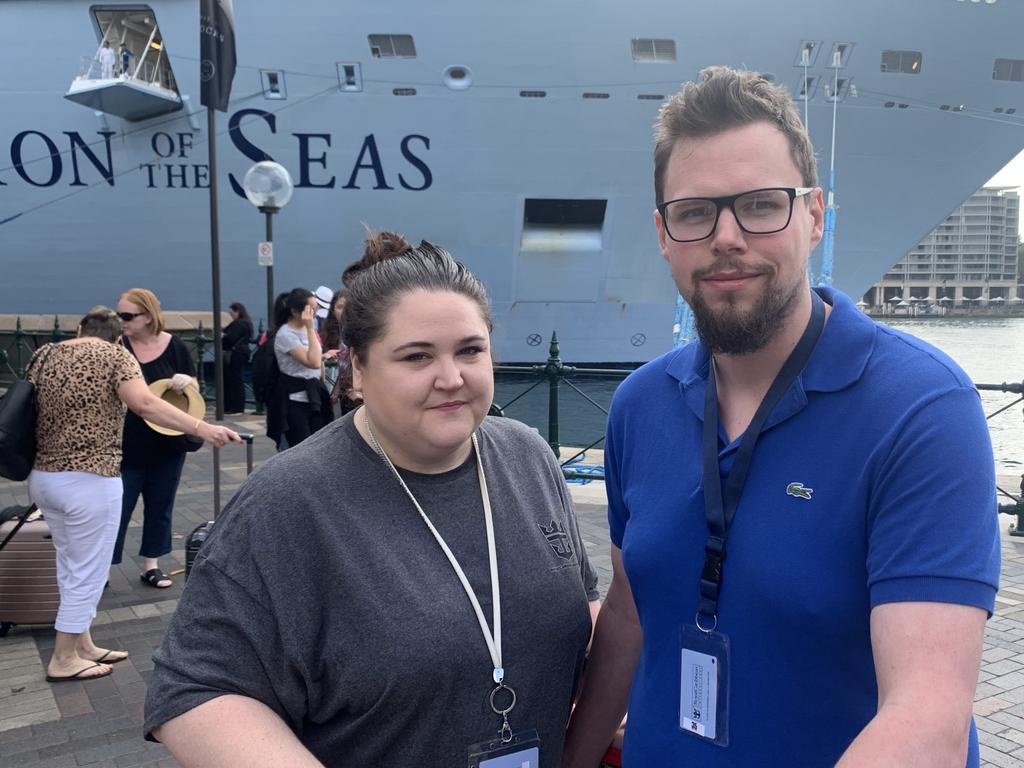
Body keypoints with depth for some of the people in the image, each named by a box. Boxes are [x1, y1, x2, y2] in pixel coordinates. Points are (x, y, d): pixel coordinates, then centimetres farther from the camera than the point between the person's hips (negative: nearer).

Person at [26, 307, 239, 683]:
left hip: (43, 477, 7)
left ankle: (82, 646, 31)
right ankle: (63, 660, 16)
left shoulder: (43, 355, 11)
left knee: (70, 567, 20)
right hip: (89, 480, -7)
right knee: (87, 571, 6)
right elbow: (144, 403, -22)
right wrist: (203, 428, -27)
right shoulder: (114, 355, -6)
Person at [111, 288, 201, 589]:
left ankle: (151, 565, 27)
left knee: (160, 507, 13)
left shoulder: (175, 346, -3)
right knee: (116, 508, 3)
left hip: (168, 445, 2)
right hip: (125, 446, -2)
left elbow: (194, 388, 3)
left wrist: (186, 381, -18)